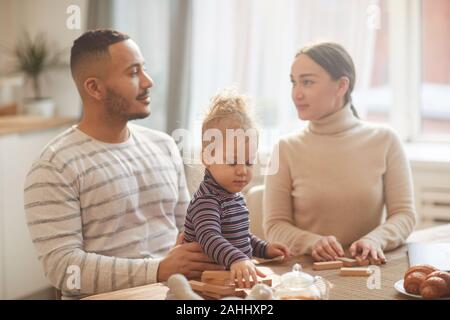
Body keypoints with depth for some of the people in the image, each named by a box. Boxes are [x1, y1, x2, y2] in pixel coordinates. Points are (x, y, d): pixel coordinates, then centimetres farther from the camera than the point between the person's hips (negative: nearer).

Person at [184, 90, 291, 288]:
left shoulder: (234, 194, 14)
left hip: (237, 278, 8)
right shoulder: (207, 200, -15)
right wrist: (237, 260, -44)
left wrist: (264, 249, 19)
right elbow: (209, 238, -31)